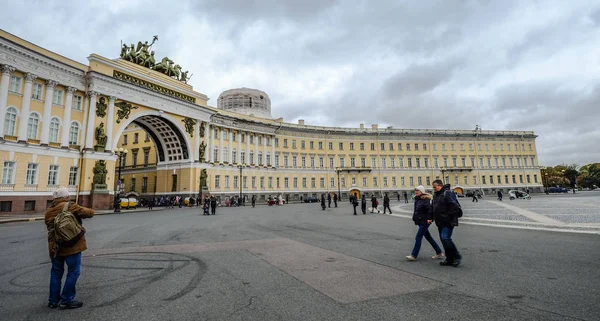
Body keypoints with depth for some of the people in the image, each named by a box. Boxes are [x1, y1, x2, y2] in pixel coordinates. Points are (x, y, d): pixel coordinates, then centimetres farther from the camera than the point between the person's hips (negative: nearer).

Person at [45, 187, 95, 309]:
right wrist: (82, 210, 8)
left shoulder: (48, 212, 8)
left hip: (55, 246, 6)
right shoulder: (70, 207, -10)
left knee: (56, 272, 19)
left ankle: (53, 300, 25)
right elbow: (90, 213, -11)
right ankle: (66, 300, 8)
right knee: (73, 272, 4)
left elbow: (50, 228, 9)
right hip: (72, 245, -6)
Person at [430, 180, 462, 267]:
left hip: (448, 222, -9)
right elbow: (432, 207, 22)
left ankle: (457, 256, 1)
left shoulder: (447, 193, -12)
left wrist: (449, 216, -20)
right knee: (443, 239, 10)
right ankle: (450, 259, 19)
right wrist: (430, 217, 14)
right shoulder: (435, 195, 16)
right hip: (440, 223, 9)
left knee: (445, 238, -16)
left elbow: (454, 206, -20)